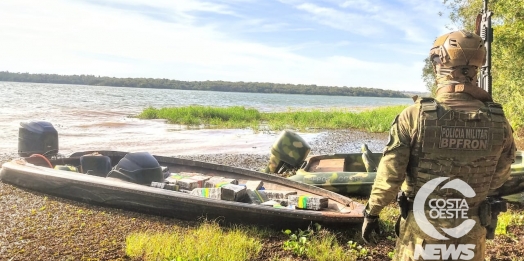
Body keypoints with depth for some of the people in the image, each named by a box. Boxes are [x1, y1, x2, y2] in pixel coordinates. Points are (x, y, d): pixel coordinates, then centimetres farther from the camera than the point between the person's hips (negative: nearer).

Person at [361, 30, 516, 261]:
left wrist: (371, 213, -2)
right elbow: (499, 178, 5)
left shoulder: (414, 116, -19)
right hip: (470, 232, 3)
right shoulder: (499, 122, -10)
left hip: (421, 228, -2)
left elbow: (388, 176, -16)